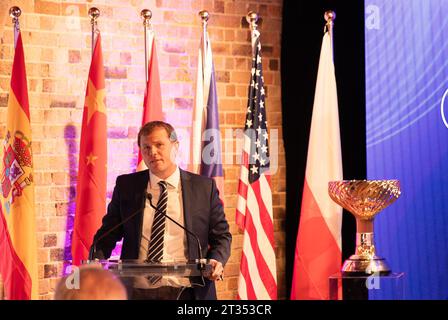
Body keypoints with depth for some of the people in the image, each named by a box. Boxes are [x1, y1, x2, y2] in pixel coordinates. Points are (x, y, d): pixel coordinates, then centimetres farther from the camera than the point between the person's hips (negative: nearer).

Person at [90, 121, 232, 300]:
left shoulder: (204, 187, 5)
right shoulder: (126, 185, 8)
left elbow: (221, 234, 9)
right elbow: (109, 233, 11)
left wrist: (218, 260, -10)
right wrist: (97, 261, -7)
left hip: (187, 292, -1)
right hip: (137, 291, 1)